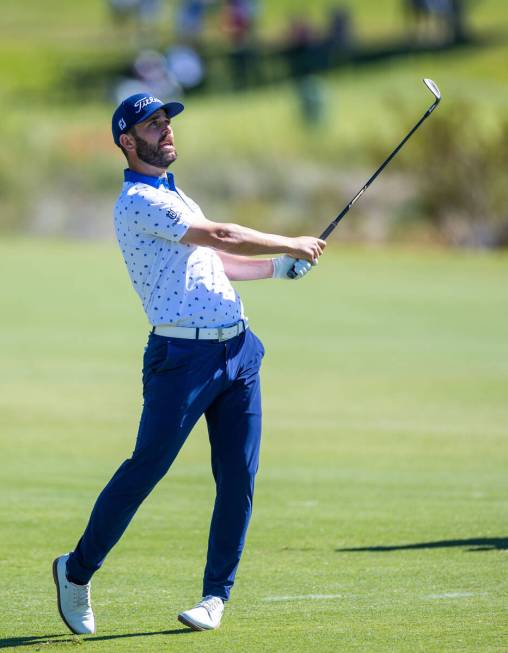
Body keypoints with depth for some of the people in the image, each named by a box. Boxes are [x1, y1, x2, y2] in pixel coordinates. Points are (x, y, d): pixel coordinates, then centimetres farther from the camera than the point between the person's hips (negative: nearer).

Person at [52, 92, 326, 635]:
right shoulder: (138, 201, -9)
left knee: (238, 478, 2)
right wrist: (291, 245, -3)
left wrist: (284, 265, 20)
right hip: (183, 355, -8)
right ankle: (77, 570, 9)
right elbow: (220, 237, -13)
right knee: (145, 468, -7)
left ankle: (216, 594, 11)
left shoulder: (173, 197, 22)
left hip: (238, 350, 8)